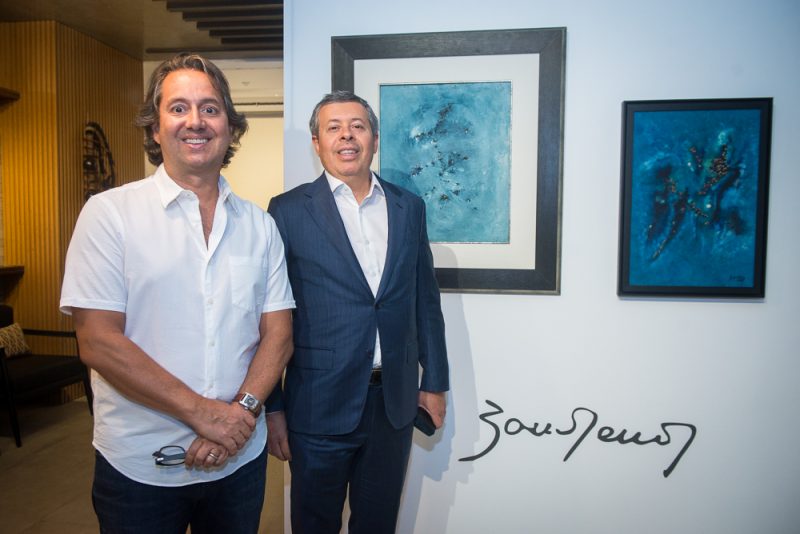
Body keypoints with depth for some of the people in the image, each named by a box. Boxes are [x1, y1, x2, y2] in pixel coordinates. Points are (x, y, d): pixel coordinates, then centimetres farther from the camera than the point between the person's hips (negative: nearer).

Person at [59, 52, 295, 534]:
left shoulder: (259, 225, 3)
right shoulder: (109, 213, -6)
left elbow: (278, 333, 1)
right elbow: (98, 342, -12)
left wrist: (244, 410, -15)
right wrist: (202, 412, -16)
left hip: (239, 457, 3)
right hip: (139, 467, -2)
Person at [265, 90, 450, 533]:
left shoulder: (409, 208, 5)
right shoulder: (289, 211, -5)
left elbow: (426, 301, 9)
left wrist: (434, 382, 9)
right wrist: (272, 407, -4)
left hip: (395, 401, 3)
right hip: (320, 404, -3)